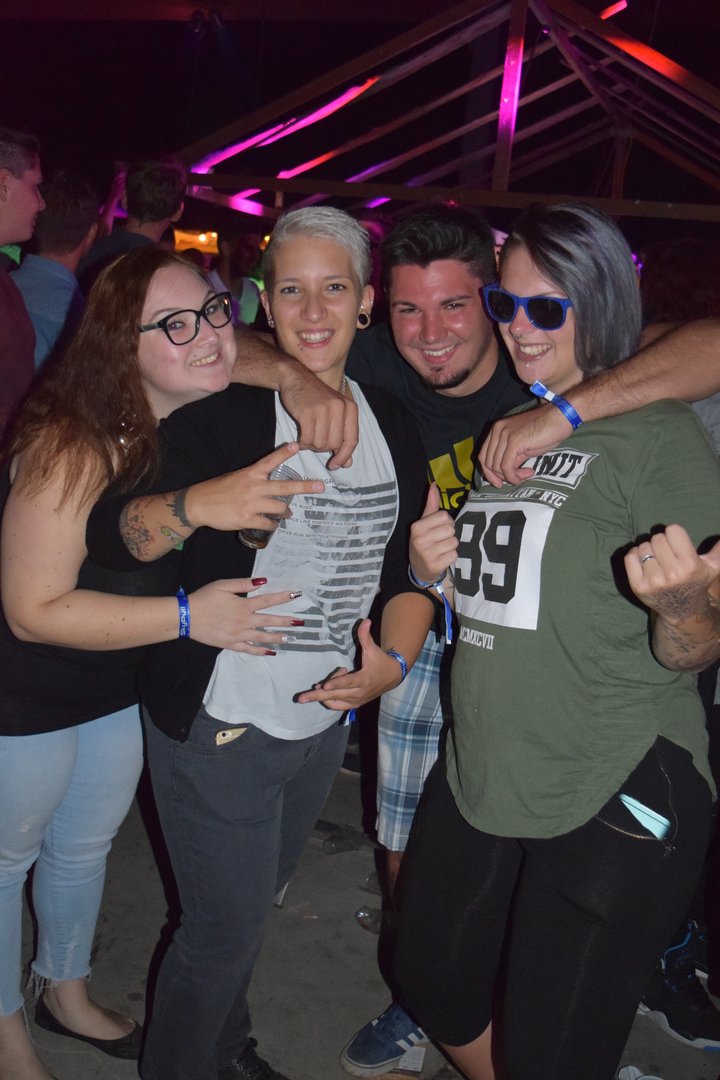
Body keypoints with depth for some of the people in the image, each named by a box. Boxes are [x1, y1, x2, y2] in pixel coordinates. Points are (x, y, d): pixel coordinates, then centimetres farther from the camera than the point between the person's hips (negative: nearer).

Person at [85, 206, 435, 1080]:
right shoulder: (222, 408, -15)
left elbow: (412, 562, 10)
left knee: (252, 903, 26)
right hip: (219, 722, -5)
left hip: (323, 719, 6)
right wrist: (199, 505, -37)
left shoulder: (391, 425, 3)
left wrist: (395, 658, -6)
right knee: (225, 925, 7)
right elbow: (109, 534, -18)